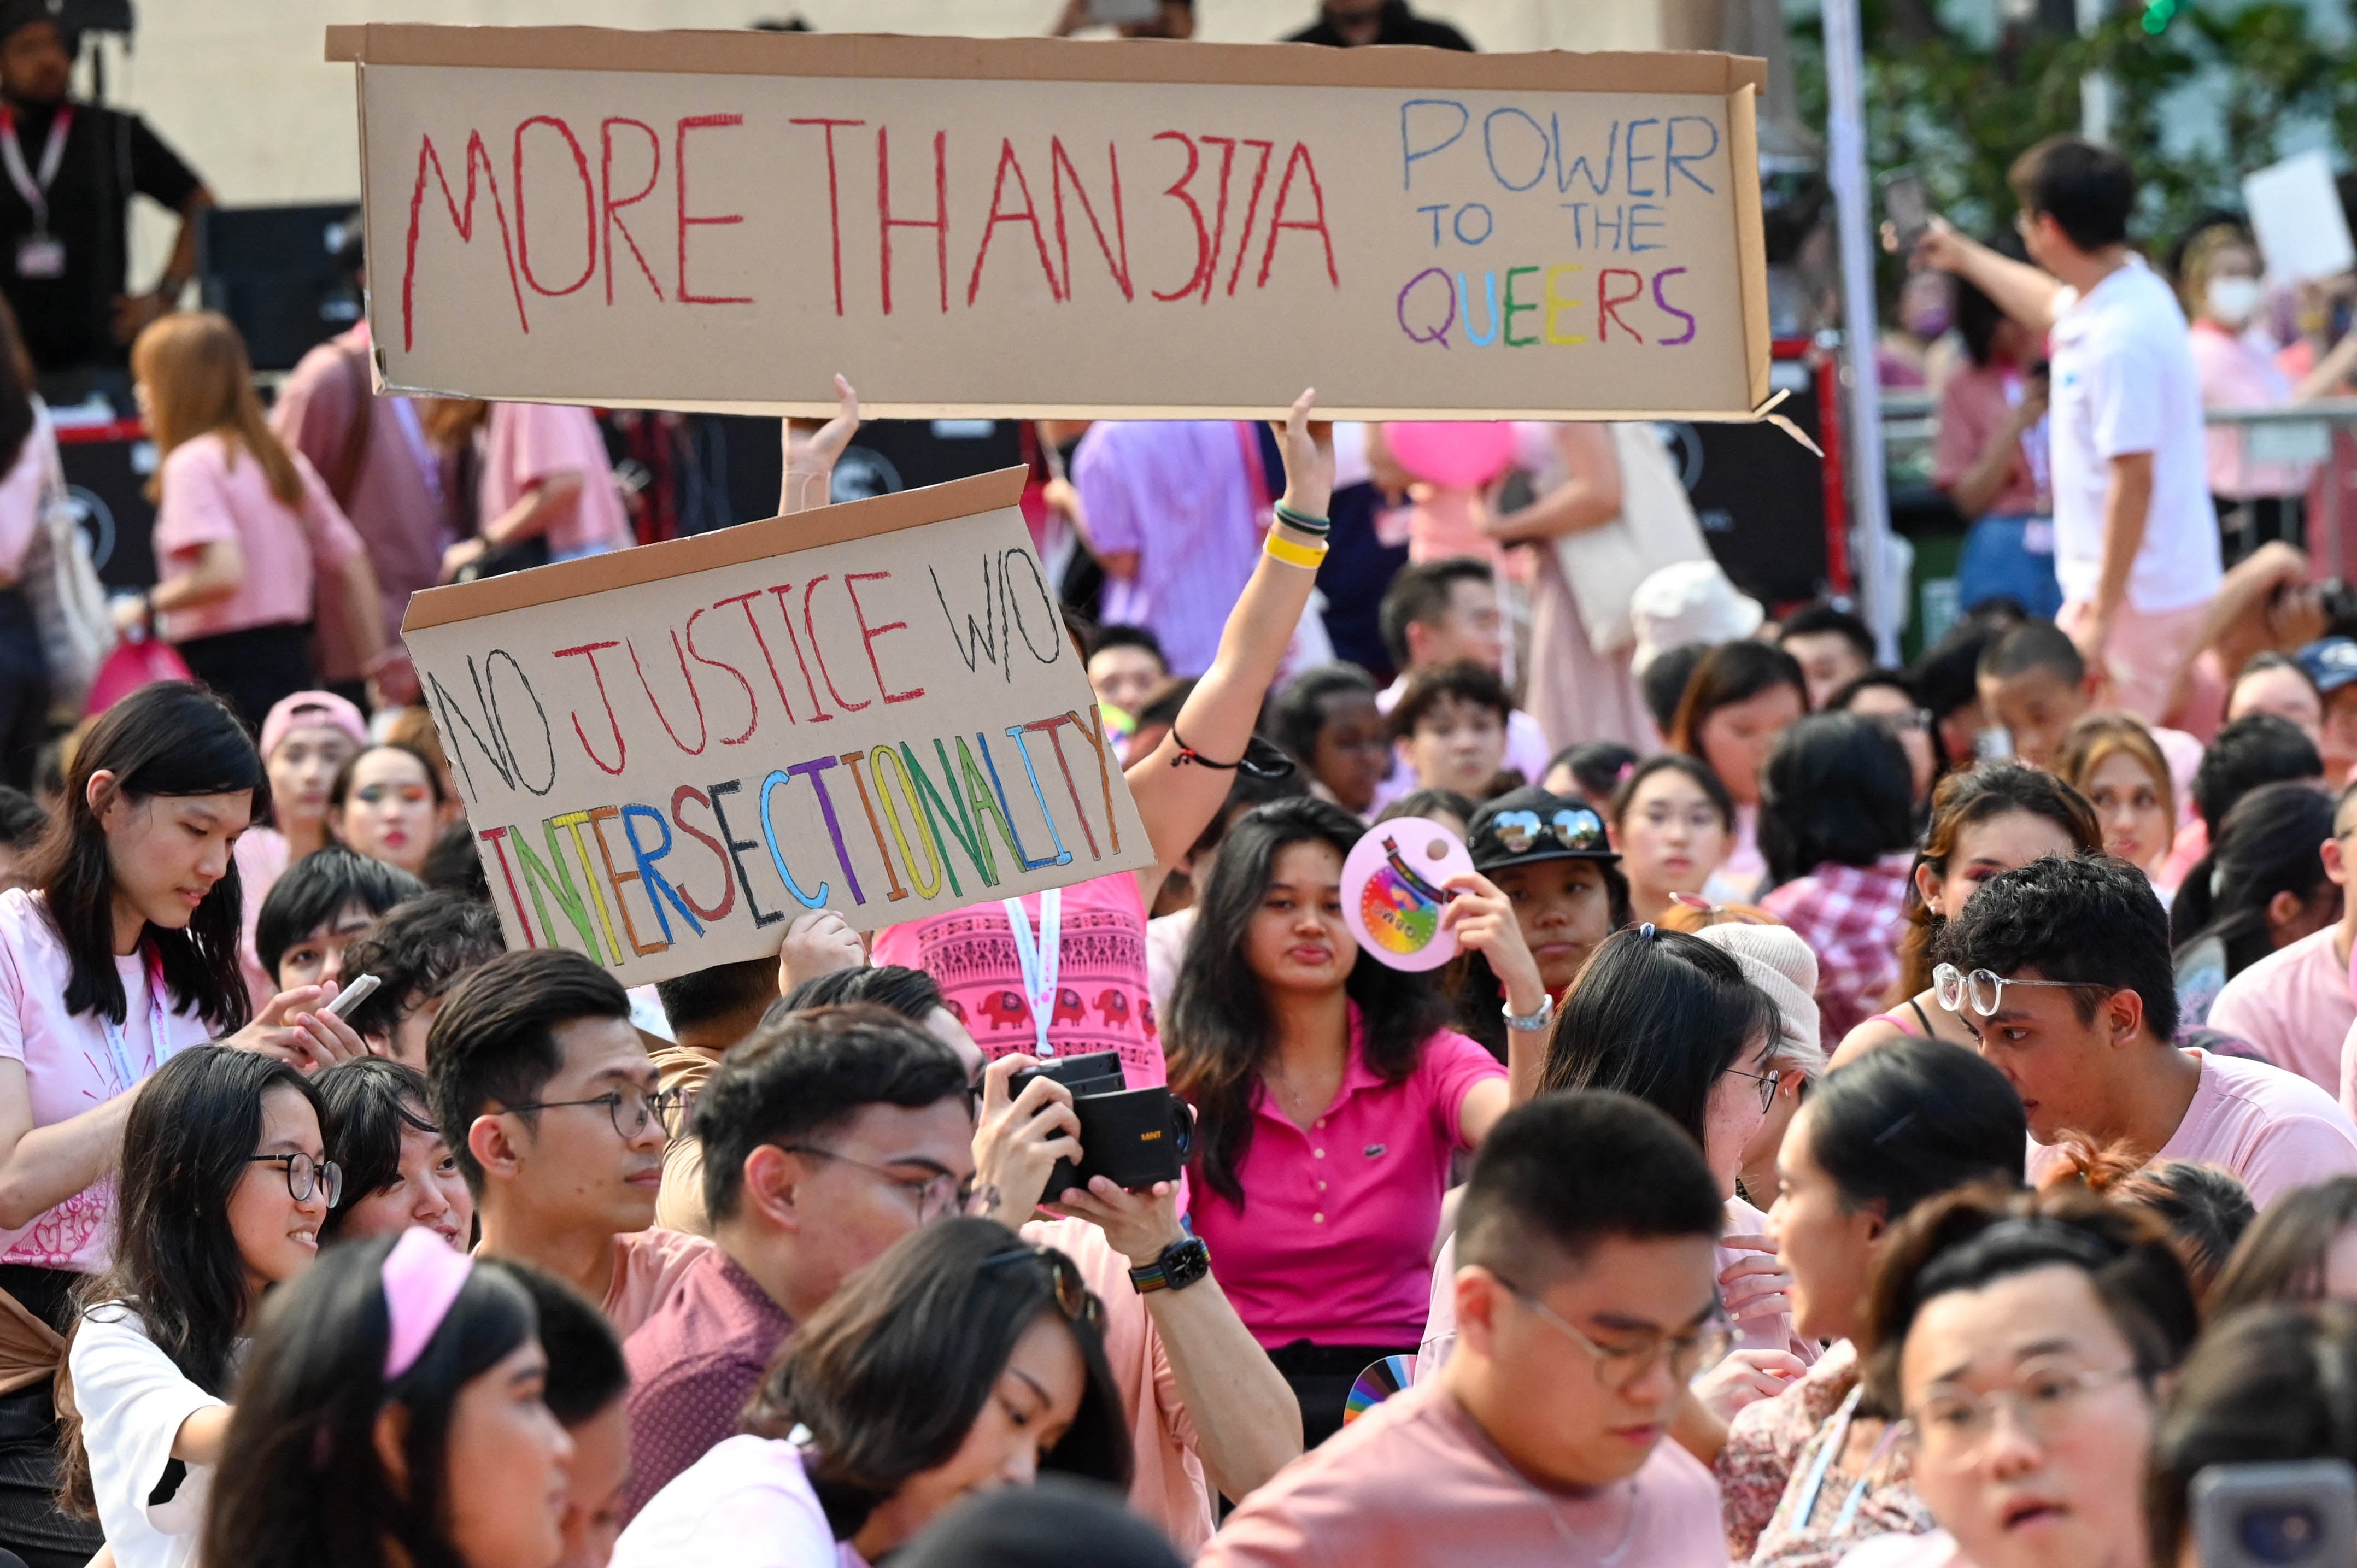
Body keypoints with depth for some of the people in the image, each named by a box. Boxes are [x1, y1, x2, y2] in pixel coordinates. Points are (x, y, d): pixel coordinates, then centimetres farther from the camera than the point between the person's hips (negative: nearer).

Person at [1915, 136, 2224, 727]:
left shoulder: (2119, 339, -24)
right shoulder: (2123, 291, 9)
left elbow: (2134, 480, -26)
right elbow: (2051, 305, 35)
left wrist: (2102, 614, -24)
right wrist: (1963, 257, 50)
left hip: (2136, 591, -10)